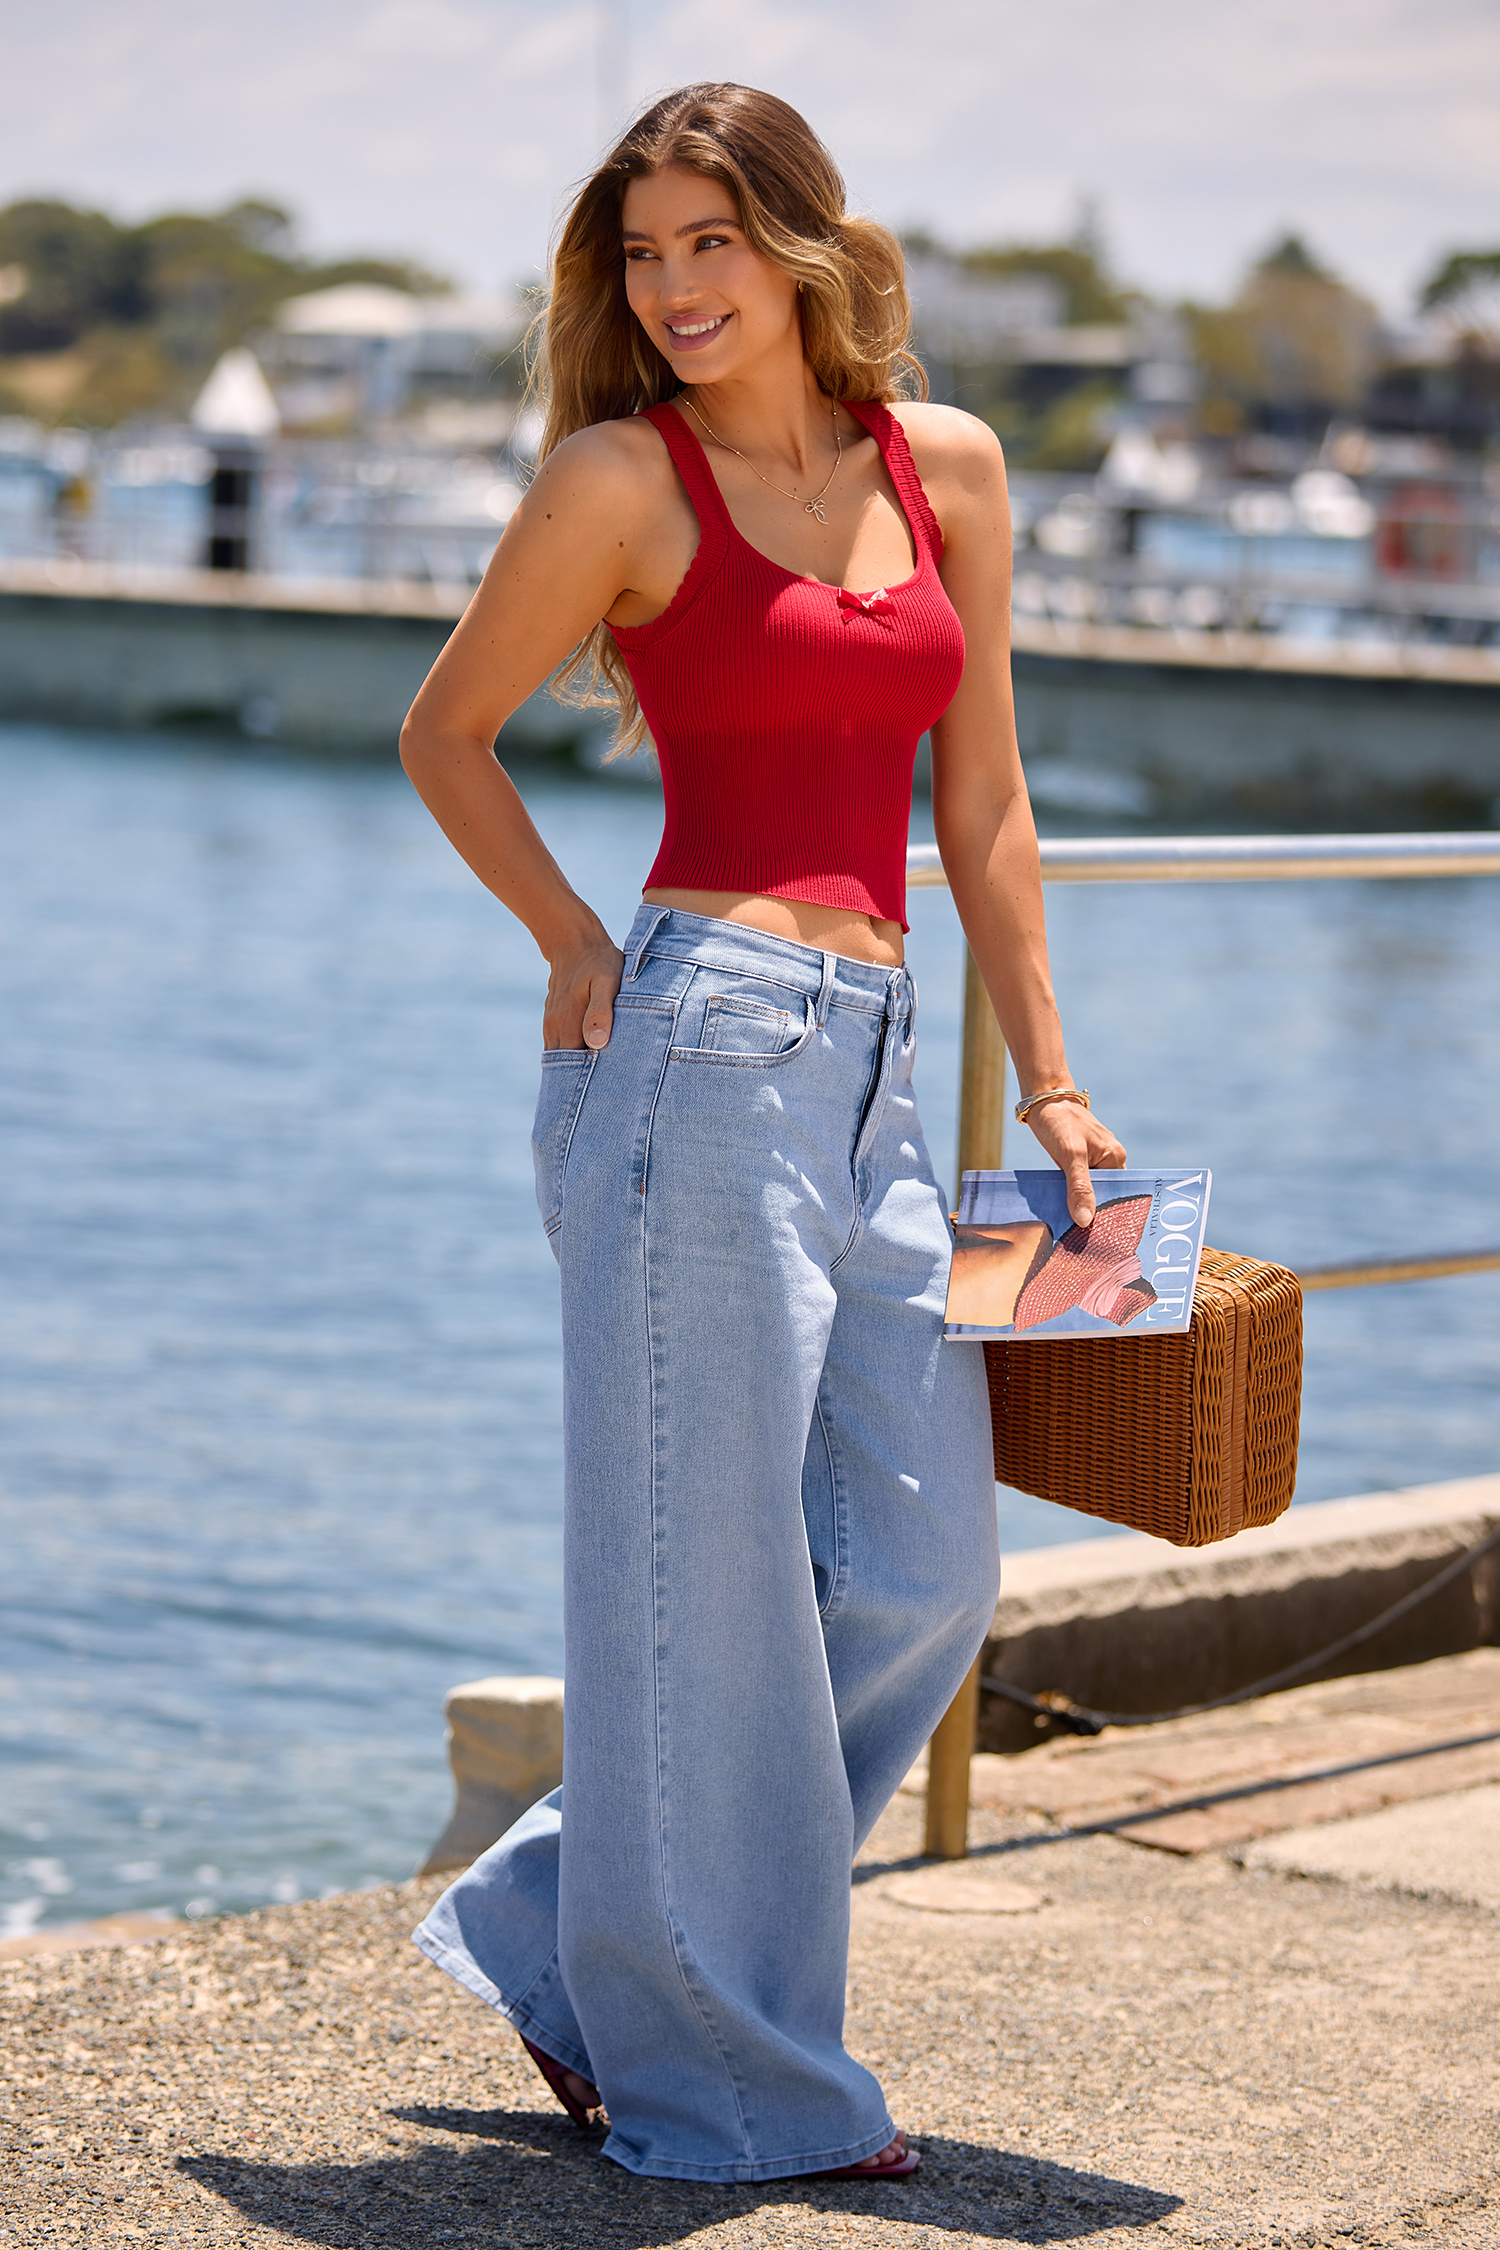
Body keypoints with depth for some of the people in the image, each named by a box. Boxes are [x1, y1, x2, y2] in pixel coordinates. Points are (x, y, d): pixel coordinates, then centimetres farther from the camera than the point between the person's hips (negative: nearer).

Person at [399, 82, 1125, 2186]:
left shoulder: (946, 464, 12)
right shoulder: (624, 477, -3)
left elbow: (981, 805, 15)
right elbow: (446, 731, 8)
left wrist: (1050, 1084, 13)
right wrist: (575, 945, -1)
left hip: (867, 1065, 6)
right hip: (703, 1039, -6)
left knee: (922, 1572, 7)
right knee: (711, 1570, -1)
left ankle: (564, 1938, 21)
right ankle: (725, 2072, 13)